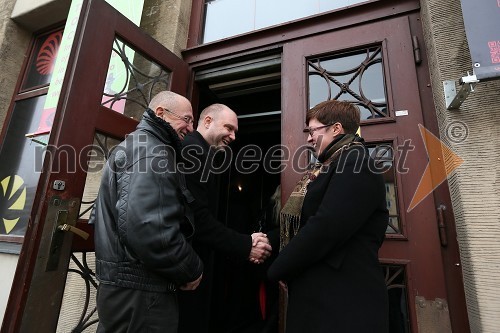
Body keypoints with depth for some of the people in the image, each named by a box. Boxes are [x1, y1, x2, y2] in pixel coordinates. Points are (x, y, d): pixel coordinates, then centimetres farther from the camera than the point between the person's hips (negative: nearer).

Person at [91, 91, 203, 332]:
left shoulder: (134, 146, 17)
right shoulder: (153, 150, -17)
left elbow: (109, 217, 22)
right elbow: (149, 228, -31)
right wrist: (192, 270, -16)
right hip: (140, 291, -10)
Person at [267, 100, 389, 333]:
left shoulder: (355, 163, -14)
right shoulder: (329, 168, 15)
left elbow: (325, 228, -25)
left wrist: (278, 269, -13)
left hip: (343, 298, -8)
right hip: (314, 293, 8)